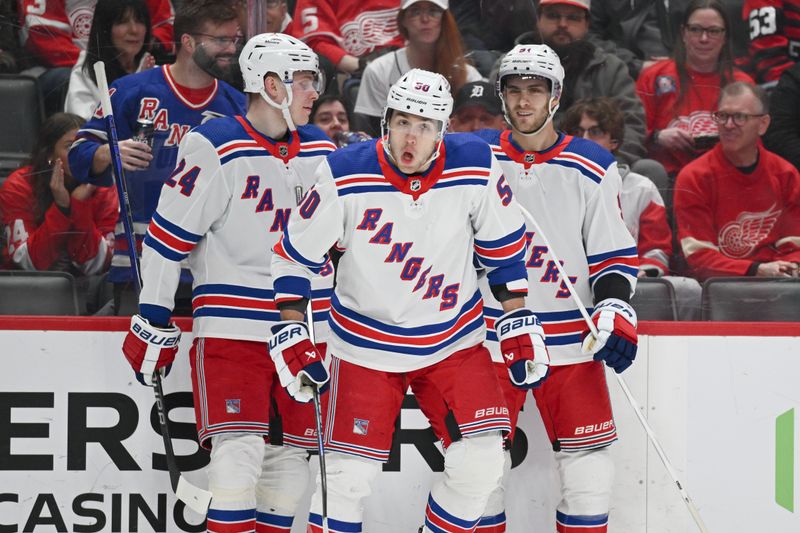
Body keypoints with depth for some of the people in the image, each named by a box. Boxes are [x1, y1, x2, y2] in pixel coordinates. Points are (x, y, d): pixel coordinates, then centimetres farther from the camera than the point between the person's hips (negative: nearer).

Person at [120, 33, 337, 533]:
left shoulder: (321, 150, 9)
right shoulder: (214, 148, -10)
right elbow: (167, 237, -8)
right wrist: (153, 322, -8)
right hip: (231, 323, -6)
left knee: (292, 452, 7)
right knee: (241, 447, -15)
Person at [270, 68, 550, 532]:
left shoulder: (476, 168, -13)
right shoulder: (345, 177, -17)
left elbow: (505, 250, 1)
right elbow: (295, 256, -6)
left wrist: (521, 327, 1)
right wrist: (291, 333, -9)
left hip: (455, 341, 2)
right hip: (366, 345, -2)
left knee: (481, 461, -8)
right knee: (348, 475, -3)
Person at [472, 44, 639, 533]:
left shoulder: (593, 168, 0)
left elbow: (615, 252, 3)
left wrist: (615, 309, -11)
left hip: (570, 339, 0)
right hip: (488, 337, 1)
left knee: (587, 457, -2)